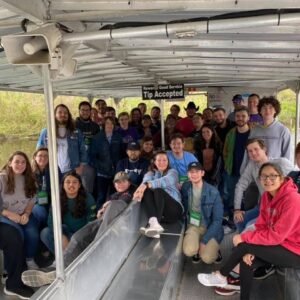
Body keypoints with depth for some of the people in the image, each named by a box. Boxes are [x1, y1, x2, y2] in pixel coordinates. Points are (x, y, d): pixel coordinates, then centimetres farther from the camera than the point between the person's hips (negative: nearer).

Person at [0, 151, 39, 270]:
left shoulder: (28, 179, 5)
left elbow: (32, 201, 5)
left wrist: (26, 214, -12)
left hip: (23, 214, 4)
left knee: (33, 233, -22)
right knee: (17, 233, -30)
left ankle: (30, 260, 5)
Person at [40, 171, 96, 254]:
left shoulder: (88, 198, -14)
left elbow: (91, 222, -15)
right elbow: (51, 221, -12)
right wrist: (61, 237, -27)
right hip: (67, 231, 4)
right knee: (45, 233, -18)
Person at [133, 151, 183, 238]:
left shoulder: (172, 172, 10)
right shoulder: (151, 173, 19)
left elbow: (165, 181, -15)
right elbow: (146, 180, -7)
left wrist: (146, 184, -35)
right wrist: (141, 188, -33)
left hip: (174, 209, -2)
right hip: (157, 210, 2)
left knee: (158, 190, -27)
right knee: (146, 191, -23)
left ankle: (152, 224, -47)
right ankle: (154, 222, -47)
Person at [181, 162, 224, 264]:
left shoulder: (213, 192, -16)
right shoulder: (185, 188, -7)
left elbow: (217, 220, -13)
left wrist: (204, 240, -19)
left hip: (211, 228, -2)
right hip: (193, 226, 2)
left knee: (207, 258, -22)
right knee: (189, 251, -27)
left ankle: (214, 248, 14)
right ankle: (197, 250, 11)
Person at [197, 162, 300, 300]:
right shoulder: (267, 196, 0)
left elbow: (276, 235, -26)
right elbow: (261, 227, 0)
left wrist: (243, 237, -20)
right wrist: (251, 250, -15)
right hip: (278, 244, 7)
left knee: (243, 245, -17)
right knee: (247, 259, -12)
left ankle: (221, 276, 5)